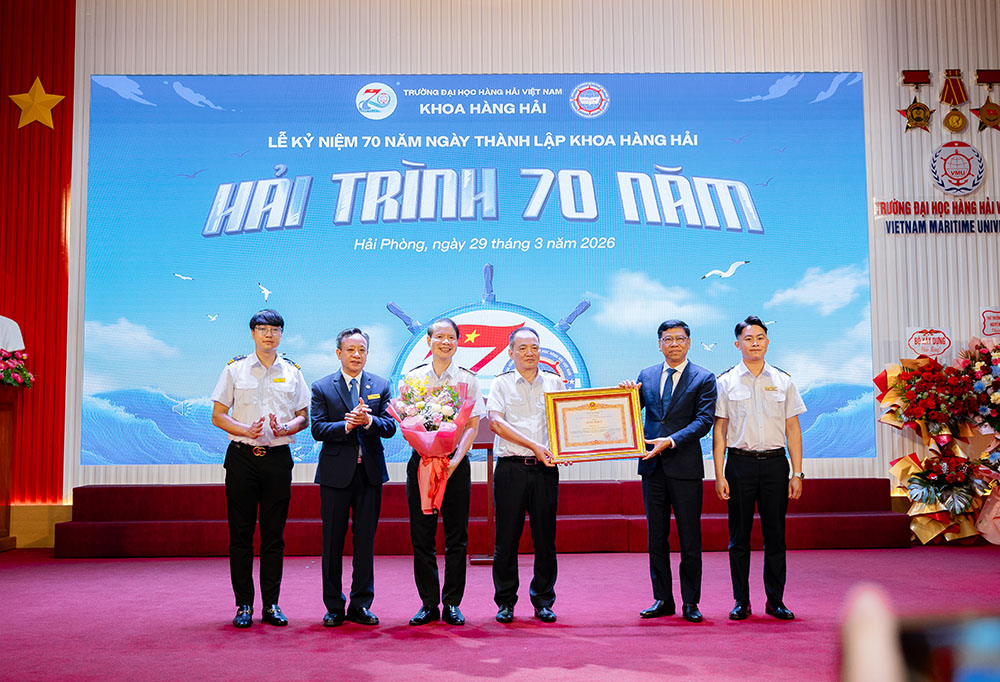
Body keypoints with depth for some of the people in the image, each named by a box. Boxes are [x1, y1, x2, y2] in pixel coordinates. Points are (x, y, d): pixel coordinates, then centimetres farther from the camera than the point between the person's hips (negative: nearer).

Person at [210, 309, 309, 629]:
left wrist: (286, 428, -12)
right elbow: (218, 415, 3)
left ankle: (271, 604, 12)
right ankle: (244, 605, 10)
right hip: (242, 456, -1)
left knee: (274, 534, 4)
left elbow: (304, 417, 10)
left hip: (278, 457, 1)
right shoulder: (235, 368, 4)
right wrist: (246, 430, -14)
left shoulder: (292, 371, 8)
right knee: (240, 533, 1)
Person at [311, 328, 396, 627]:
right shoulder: (322, 388, 2)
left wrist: (369, 420, -20)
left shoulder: (381, 386, 8)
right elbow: (317, 429, -7)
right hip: (336, 473, -2)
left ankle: (361, 605, 16)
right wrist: (347, 425, -22)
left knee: (366, 541, 6)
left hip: (370, 472, 2)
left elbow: (390, 426, -1)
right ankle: (334, 606, 16)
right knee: (332, 541, 5)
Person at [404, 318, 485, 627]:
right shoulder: (412, 377, 6)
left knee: (456, 537, 2)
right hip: (421, 460, 1)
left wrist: (455, 461, -13)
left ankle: (452, 603, 11)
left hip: (456, 463, 0)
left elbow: (473, 426, 1)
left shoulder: (468, 379, 5)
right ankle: (428, 603, 12)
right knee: (422, 536, 2)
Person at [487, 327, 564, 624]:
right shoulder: (501, 384, 6)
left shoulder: (554, 383, 13)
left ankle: (543, 601, 17)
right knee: (507, 536, 2)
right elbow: (496, 423, -7)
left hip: (545, 468, 2)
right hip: (511, 467, -2)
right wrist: (533, 445, -16)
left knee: (545, 536, 5)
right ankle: (505, 601, 14)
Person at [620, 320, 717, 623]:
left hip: (685, 466, -4)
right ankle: (662, 600, 18)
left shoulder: (704, 378, 0)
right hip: (652, 465, 4)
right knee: (656, 538, 9)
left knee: (690, 539, 3)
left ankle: (691, 602, 13)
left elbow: (704, 420, -10)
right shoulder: (646, 376, 12)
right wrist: (627, 393, -9)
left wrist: (671, 441, -20)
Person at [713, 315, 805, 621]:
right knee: (739, 536, 3)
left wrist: (797, 473, 2)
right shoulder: (726, 381, 3)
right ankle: (741, 601, 13)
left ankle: (775, 600, 15)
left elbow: (792, 429, 8)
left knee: (775, 535, 4)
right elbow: (719, 430, 1)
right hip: (740, 462, -1)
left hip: (775, 462, 1)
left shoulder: (783, 381, 8)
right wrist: (719, 475, -5)